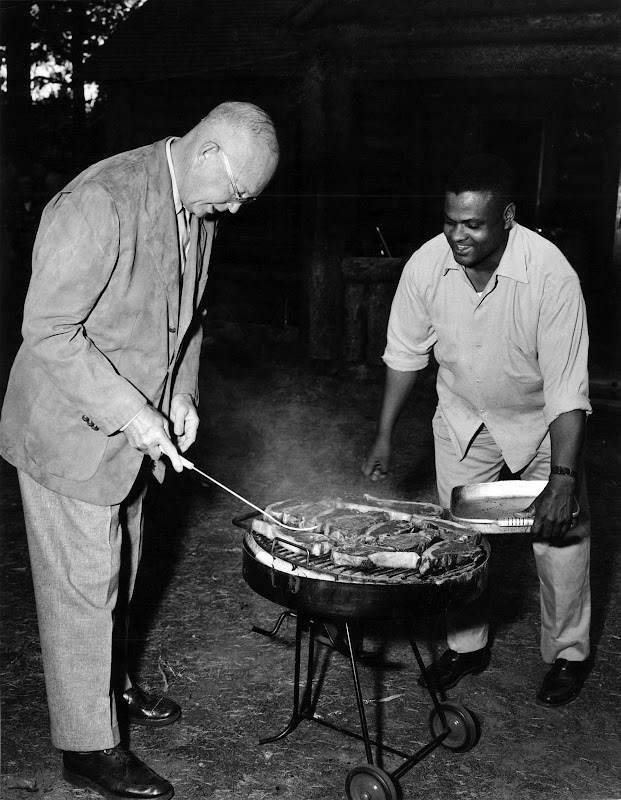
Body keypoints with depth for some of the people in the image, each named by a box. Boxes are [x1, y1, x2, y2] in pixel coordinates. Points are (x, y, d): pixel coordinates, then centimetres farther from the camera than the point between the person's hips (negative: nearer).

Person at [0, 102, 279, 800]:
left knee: (115, 575, 23)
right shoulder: (97, 203, -26)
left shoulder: (198, 212, 2)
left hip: (133, 430, 8)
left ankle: (107, 685, 44)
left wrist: (181, 396, 3)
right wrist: (130, 413, -26)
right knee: (82, 589, 4)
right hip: (71, 432, -8)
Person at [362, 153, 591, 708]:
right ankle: (467, 644, 27)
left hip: (541, 421, -2)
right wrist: (385, 436, -3)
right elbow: (405, 354, -5)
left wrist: (563, 479, -39)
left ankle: (568, 654, 23)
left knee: (561, 535, 1)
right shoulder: (426, 266, -22)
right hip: (463, 419, 3)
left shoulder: (551, 274, -32)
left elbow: (568, 388, -30)